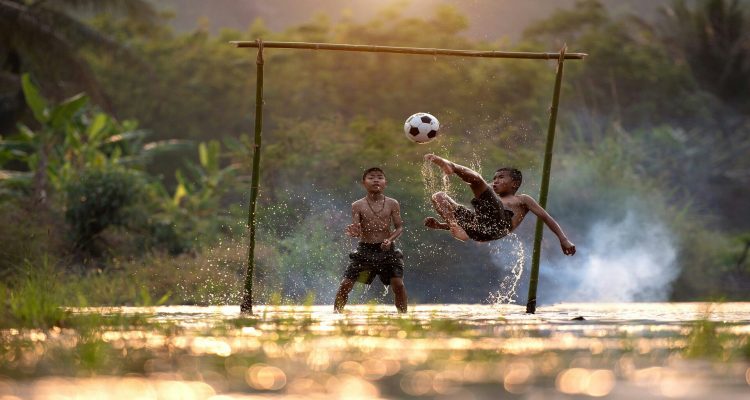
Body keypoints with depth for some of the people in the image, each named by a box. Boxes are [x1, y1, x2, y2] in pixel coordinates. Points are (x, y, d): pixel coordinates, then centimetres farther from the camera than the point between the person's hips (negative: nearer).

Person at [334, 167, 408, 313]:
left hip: (387, 249, 0)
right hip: (365, 250, 0)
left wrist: (390, 240, -18)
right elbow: (357, 231, -7)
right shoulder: (358, 206, -1)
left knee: (398, 283, -14)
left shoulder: (392, 204, 1)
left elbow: (399, 227, 1)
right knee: (345, 285, -6)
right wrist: (353, 232, -32)